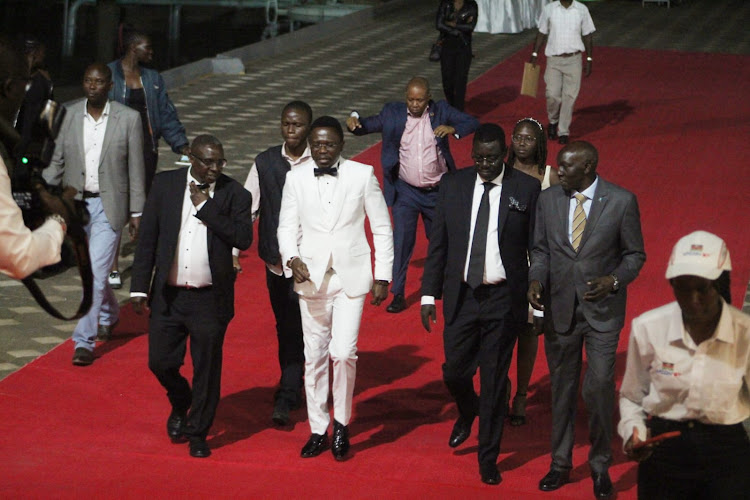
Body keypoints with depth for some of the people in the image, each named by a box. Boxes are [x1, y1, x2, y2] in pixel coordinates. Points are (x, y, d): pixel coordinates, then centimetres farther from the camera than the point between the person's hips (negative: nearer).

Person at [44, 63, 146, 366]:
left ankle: (84, 341, -7)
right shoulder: (71, 116, 1)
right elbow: (57, 162, 7)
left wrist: (136, 212, -2)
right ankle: (110, 313, 47)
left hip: (108, 206, -4)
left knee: (96, 273, -12)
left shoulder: (128, 119, -6)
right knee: (88, 271, 18)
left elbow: (135, 169, -2)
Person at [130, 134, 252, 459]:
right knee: (160, 362, 5)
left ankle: (198, 433, 22)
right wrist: (139, 286, 1)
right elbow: (147, 237, 4)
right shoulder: (165, 184, 2)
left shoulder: (234, 194, -3)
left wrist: (205, 206, -16)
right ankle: (180, 406, 36)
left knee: (207, 370, 5)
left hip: (210, 298, -2)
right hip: (168, 295, 2)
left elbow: (243, 239, -16)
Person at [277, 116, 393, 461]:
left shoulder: (362, 175, -2)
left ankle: (341, 424, 7)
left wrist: (382, 277, 1)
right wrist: (292, 258, -14)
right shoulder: (296, 178, 3)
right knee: (314, 357, 7)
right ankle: (318, 430, 19)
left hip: (350, 277, -2)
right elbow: (287, 226, 6)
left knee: (343, 353, -13)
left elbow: (382, 228, 3)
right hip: (311, 277, 2)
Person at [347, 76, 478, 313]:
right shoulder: (393, 113, -4)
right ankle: (398, 294, 1)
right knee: (401, 242, -6)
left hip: (437, 192, 1)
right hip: (406, 191, -1)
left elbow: (472, 123, -3)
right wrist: (354, 120, -30)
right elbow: (367, 125, -6)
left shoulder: (441, 111, -4)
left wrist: (453, 129, -24)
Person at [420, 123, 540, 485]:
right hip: (461, 296, 2)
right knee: (454, 372, 7)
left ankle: (488, 459, 18)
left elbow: (536, 249, -2)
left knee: (494, 381, 4)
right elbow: (438, 244, 6)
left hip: (504, 299, -2)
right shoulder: (452, 185, 3)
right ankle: (468, 412, 43)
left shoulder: (526, 190, -5)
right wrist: (429, 294, 3)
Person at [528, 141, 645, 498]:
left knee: (599, 387, -7)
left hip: (602, 310, -3)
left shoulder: (621, 201, -8)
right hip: (560, 307, 3)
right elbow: (540, 249, 9)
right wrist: (536, 279, -9)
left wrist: (615, 280, -18)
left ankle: (600, 466, 11)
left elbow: (635, 254, -1)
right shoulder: (548, 199, 1)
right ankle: (561, 463, 26)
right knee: (562, 388, 12)